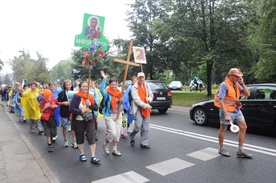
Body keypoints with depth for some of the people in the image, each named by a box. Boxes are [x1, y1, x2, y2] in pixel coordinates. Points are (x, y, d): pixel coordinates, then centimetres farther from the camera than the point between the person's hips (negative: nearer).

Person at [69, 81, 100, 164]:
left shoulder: (90, 96, 4)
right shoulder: (76, 96, -8)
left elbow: (96, 108, 2)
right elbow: (71, 108, -16)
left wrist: (90, 105, -16)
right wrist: (81, 111, -26)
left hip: (90, 120, 3)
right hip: (79, 121, -2)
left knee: (92, 137, -5)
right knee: (80, 138, 11)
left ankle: (93, 157, 1)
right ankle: (82, 154, 30)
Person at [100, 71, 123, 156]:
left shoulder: (119, 93, 7)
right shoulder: (107, 93, -11)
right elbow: (101, 89, -34)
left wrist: (121, 101, -5)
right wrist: (104, 79, -39)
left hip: (118, 115, 6)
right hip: (109, 116, -6)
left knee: (118, 133, 7)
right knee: (113, 133, -12)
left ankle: (115, 149, 22)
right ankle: (105, 144, 17)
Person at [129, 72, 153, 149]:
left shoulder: (147, 86, 13)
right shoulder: (134, 87, -7)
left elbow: (151, 95, 19)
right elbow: (136, 99, -14)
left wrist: (149, 99, -5)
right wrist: (145, 105, -20)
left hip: (146, 109, 6)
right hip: (138, 108, -6)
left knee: (146, 128, 6)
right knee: (138, 126, -12)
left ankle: (144, 143, 17)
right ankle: (132, 137, 19)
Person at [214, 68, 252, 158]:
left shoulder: (237, 84, 7)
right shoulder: (224, 85, -16)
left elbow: (247, 94, 6)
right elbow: (221, 101, -21)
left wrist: (242, 83, -5)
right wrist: (226, 115, -26)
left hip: (237, 110, 8)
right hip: (227, 110, -8)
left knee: (243, 127, 6)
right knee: (223, 129, 6)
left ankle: (240, 150, 17)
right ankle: (221, 149, 24)